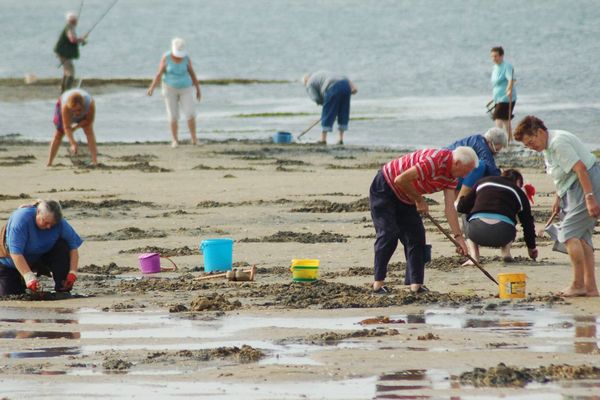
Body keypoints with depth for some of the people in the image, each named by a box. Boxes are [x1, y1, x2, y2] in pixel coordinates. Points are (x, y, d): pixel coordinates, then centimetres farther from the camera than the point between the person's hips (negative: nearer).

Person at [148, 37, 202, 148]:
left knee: (190, 114, -9)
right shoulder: (166, 58, -12)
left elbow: (192, 73, 2)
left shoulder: (186, 58, -8)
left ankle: (194, 139, 6)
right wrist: (152, 88, -21)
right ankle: (175, 141, 13)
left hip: (185, 89, 1)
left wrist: (198, 89, 6)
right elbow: (159, 74, -10)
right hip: (170, 88, -1)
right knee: (173, 116, -2)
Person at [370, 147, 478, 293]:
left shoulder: (452, 176, -2)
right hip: (384, 188, -9)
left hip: (404, 198, 9)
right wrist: (419, 200, -18)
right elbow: (401, 180, -33)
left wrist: (458, 236, -10)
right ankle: (378, 282, -12)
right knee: (388, 234, -15)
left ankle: (415, 283, 0)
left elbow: (450, 207, -3)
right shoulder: (434, 160, -32)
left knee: (416, 236, 1)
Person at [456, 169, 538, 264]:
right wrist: (531, 247, 45)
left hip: (477, 232, -1)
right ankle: (506, 252, 13)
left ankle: (474, 256, 15)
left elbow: (461, 207, 25)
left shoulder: (482, 182, 26)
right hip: (502, 235, 1)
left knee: (467, 217, 36)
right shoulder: (519, 192, 24)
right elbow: (528, 223, 30)